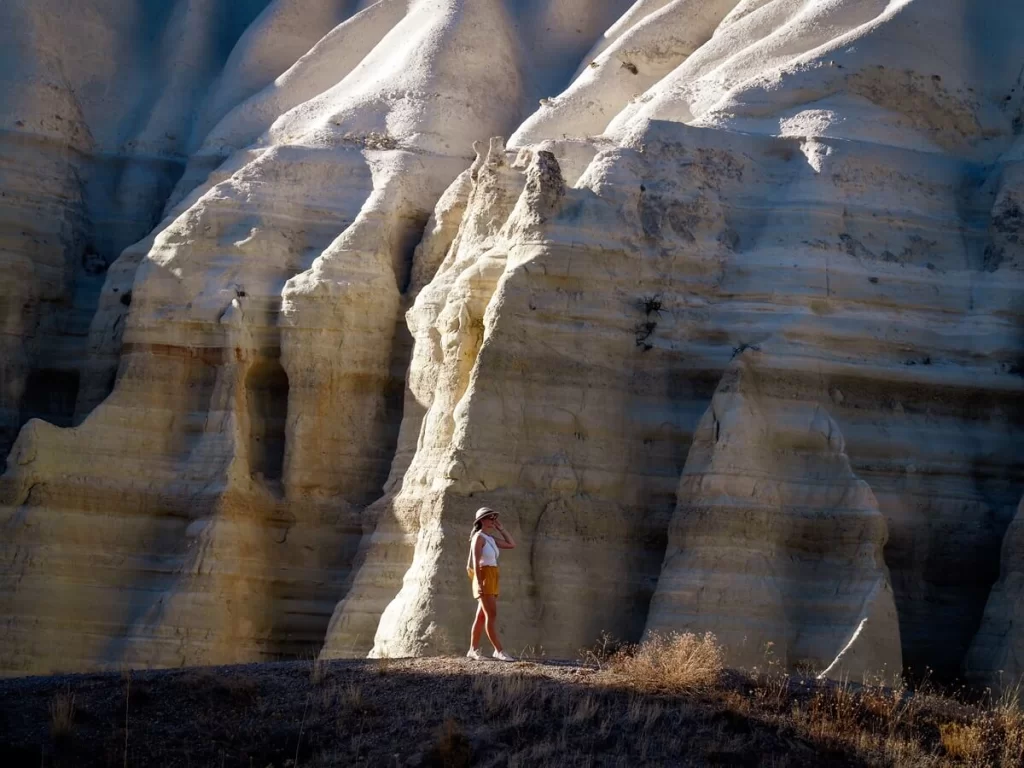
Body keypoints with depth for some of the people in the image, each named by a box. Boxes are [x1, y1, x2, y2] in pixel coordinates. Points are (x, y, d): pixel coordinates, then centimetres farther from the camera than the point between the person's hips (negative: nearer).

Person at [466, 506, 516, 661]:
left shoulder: (492, 538, 16)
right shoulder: (479, 537, -7)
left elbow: (512, 545, 19)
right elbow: (476, 561, -15)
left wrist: (500, 528, 16)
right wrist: (479, 583, -22)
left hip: (492, 579, 9)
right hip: (484, 577, -9)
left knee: (482, 616, 9)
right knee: (492, 615, -13)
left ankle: (473, 650, 12)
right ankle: (499, 651, -18)